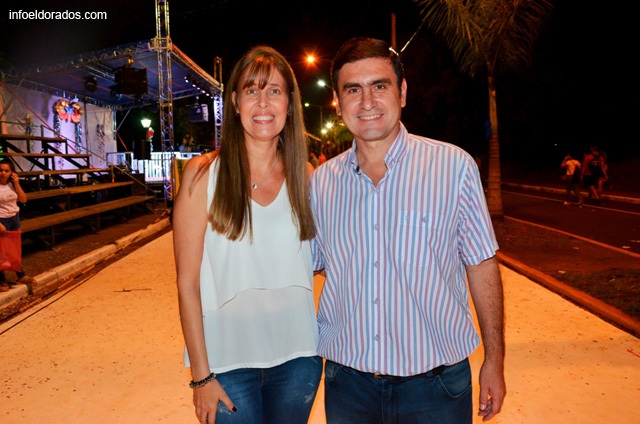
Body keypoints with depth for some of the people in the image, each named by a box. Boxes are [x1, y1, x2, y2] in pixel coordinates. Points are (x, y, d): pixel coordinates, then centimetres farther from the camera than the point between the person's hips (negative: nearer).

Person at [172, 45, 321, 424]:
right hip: (230, 360, -2)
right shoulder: (204, 173, -7)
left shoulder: (306, 177, 1)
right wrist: (201, 375, -8)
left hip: (299, 356, 3)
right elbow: (188, 281, -7)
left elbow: (320, 260, 9)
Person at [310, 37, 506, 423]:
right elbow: (304, 264, 9)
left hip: (435, 382, -2)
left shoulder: (454, 166, -8)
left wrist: (495, 358, 1)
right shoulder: (321, 181, 0)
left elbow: (482, 265, -2)